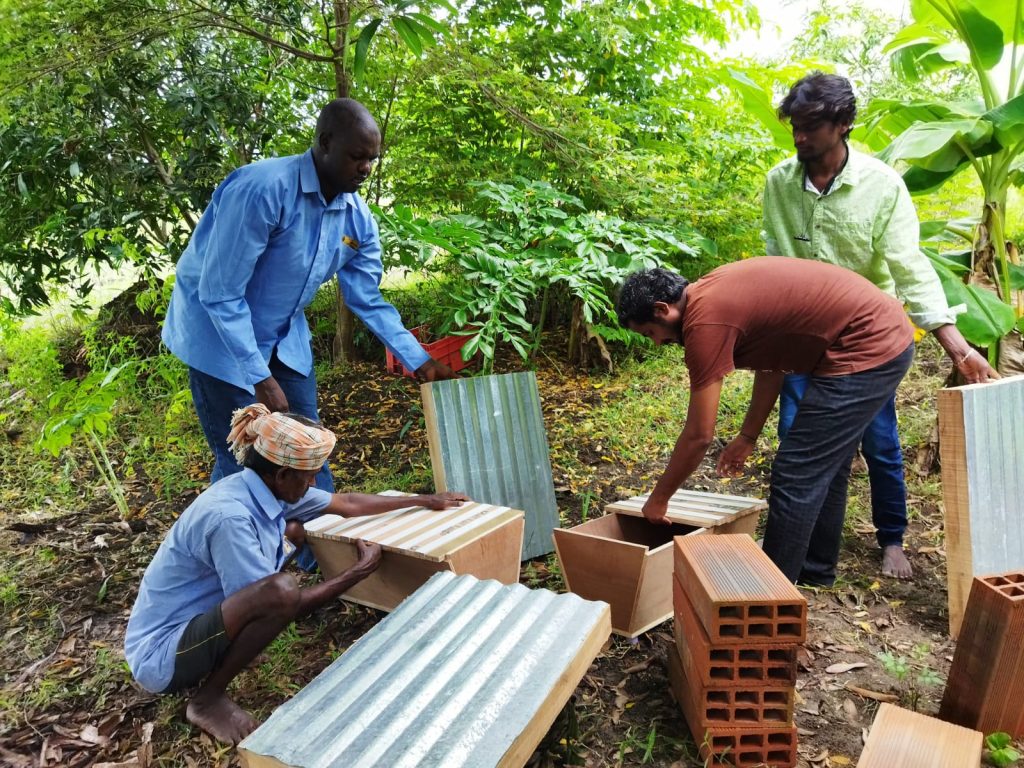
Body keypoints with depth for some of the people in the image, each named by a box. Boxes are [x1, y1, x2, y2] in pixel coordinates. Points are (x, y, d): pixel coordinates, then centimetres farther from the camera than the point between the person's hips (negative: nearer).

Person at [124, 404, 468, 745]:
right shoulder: (229, 516, -31)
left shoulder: (263, 487, -5)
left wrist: (425, 501, 14)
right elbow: (281, 600, -24)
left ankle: (216, 662, 13)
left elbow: (347, 504, 8)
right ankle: (208, 698, -6)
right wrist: (360, 571, -15)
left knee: (292, 533, 11)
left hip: (198, 618, 9)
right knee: (282, 590, -33)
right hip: (160, 654, -9)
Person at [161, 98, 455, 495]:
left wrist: (419, 361, -3)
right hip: (220, 333, -6)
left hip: (285, 339, 6)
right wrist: (260, 378, -26)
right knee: (243, 462, -4)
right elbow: (221, 294, -26)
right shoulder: (262, 189, -28)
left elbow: (368, 301, 2)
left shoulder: (357, 218, -7)